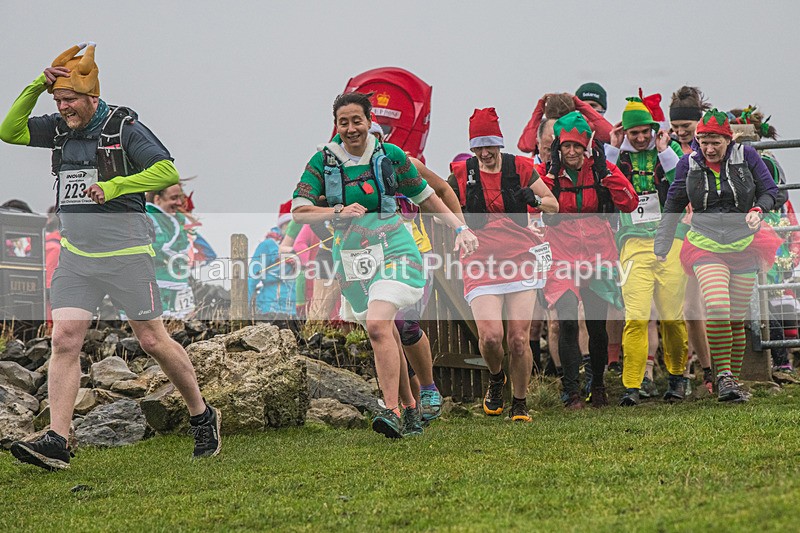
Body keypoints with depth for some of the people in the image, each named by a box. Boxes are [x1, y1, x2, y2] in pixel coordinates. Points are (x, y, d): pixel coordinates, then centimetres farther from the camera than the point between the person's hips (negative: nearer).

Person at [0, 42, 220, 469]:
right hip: (75, 257, 5)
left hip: (126, 254, -5)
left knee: (153, 341, 2)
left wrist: (114, 186, -25)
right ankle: (56, 442, -13)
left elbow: (167, 171, -15)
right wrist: (36, 87, -7)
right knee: (64, 339, -9)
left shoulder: (124, 127, -8)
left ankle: (202, 416, 22)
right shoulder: (59, 128, 8)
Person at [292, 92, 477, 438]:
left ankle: (393, 412, -25)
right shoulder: (323, 162, -1)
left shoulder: (390, 155, -1)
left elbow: (426, 199, 11)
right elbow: (299, 211, -10)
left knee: (378, 325, -24)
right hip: (351, 259, 3)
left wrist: (460, 228, 5)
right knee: (387, 338, 11)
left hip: (394, 252, -3)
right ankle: (409, 405, 30)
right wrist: (339, 211, -25)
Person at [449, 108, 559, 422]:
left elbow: (553, 206, 12)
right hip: (480, 263, 0)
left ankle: (520, 404, 13)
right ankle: (496, 379, 18)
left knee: (519, 340, -6)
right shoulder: (462, 173, 3)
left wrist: (535, 200, -9)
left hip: (520, 261, 1)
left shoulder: (519, 168, 4)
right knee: (490, 337, -16)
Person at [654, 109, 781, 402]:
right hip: (706, 246, -1)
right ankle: (723, 377, -17)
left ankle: (732, 379, 15)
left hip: (744, 246, 1)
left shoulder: (746, 156, -2)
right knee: (717, 309, -22)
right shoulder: (688, 164, 1)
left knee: (737, 318, 3)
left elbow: (770, 191, 6)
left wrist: (758, 210, -16)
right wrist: (660, 250, 7)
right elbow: (672, 208, 10)